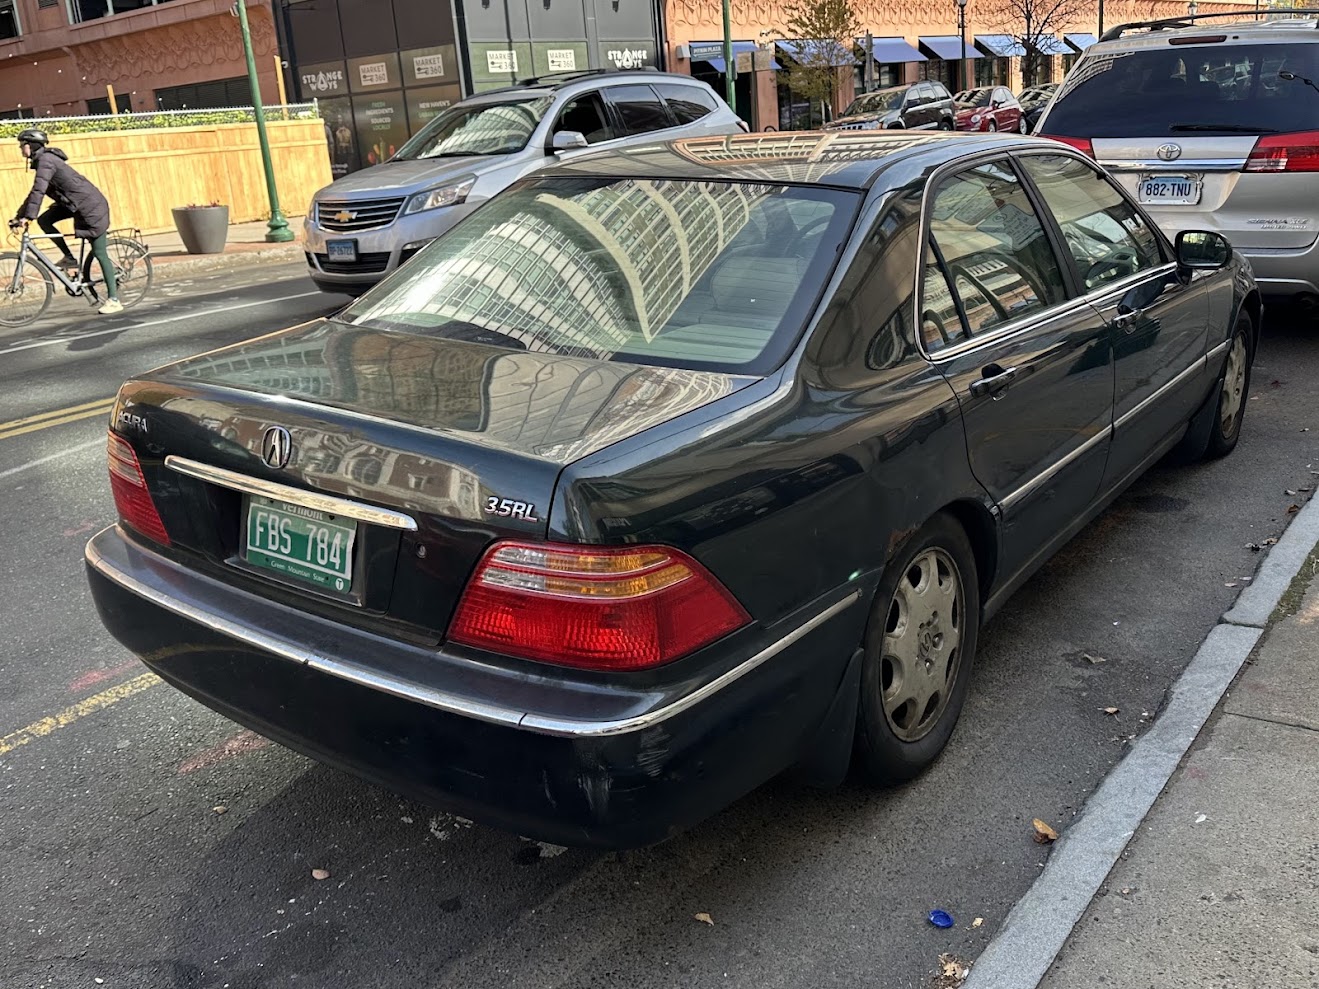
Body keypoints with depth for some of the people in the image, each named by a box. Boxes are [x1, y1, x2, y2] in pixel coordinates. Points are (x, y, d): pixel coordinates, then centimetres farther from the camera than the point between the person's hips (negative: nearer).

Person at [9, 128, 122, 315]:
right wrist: (19, 215, 16)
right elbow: (35, 192, 20)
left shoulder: (46, 160, -15)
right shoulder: (42, 160, 15)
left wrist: (27, 216, -27)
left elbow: (38, 190, -24)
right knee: (44, 220, -1)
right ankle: (69, 259, 8)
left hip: (90, 205, -9)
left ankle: (114, 300, -6)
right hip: (75, 204, 9)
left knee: (99, 253, -8)